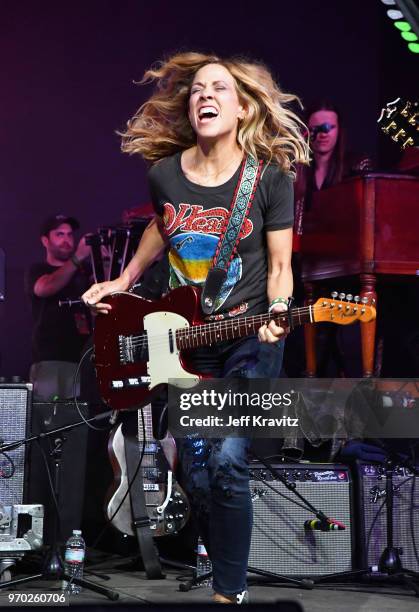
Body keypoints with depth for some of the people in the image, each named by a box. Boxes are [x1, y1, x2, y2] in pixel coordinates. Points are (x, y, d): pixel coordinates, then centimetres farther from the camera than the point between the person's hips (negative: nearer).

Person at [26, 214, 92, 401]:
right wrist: (78, 258, -21)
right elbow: (44, 288, -12)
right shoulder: (37, 271, 11)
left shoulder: (84, 271, 21)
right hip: (48, 359, -3)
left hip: (82, 357, 3)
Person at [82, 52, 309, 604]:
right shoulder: (164, 174, -2)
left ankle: (230, 591, -1)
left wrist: (276, 313, -22)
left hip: (250, 336, -4)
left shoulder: (271, 176, -11)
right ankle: (223, 567, 29)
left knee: (227, 461, -16)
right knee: (195, 471, 7)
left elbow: (279, 265, -5)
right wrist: (124, 282, 19)